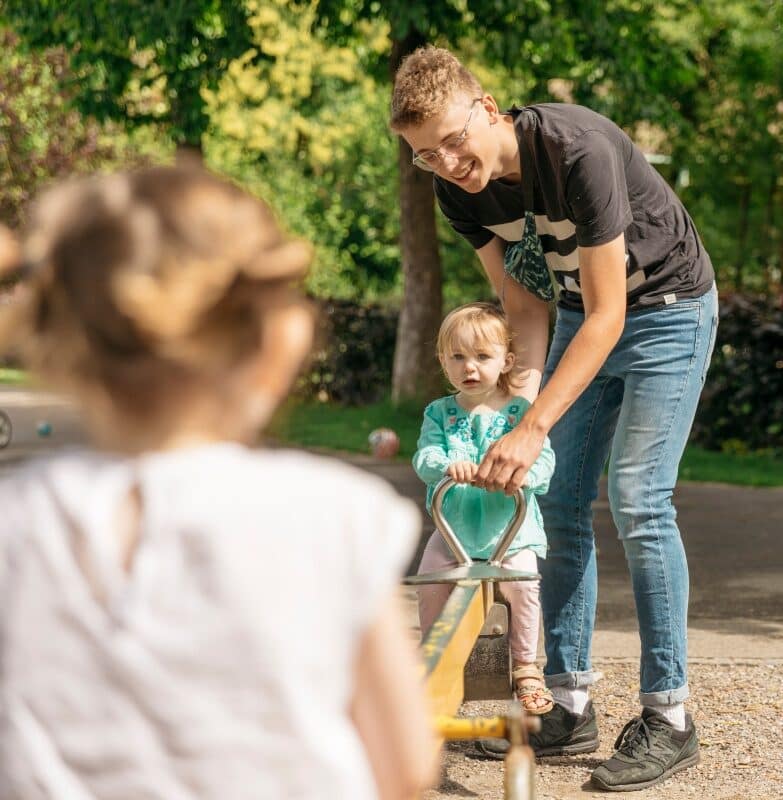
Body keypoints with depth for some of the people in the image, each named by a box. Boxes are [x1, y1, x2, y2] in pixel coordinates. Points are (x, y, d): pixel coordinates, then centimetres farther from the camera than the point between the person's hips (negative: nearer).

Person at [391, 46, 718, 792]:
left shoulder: (579, 149, -33)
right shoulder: (458, 189, -12)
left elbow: (607, 317, -30)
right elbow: (524, 302, -1)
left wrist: (533, 428, -35)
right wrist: (525, 387, -19)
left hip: (665, 310, -7)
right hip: (583, 316, 7)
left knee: (637, 501, -14)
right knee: (558, 503, 2)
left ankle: (668, 716, -6)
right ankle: (569, 705, 11)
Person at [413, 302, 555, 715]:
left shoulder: (520, 411, -2)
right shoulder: (439, 413, 4)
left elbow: (543, 457, -12)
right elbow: (424, 455, -9)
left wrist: (521, 472, -35)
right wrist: (446, 465, -33)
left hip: (510, 524, -2)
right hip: (454, 523, 2)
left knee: (521, 581, -23)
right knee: (430, 581, -18)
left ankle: (524, 666, -4)